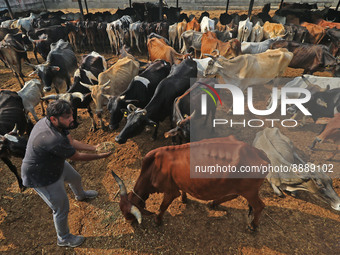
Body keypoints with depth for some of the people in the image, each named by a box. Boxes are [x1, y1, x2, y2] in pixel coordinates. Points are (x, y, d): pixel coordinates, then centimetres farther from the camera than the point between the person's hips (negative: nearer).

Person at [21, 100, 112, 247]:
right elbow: (77, 156, -27)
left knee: (76, 178, 31)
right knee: (61, 209, 9)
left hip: (54, 163, 9)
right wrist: (101, 156, -17)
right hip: (42, 177, -9)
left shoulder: (52, 122, -14)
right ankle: (63, 239, 37)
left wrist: (94, 147, -13)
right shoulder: (53, 140, -42)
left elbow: (71, 142, -5)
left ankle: (81, 195, 66)